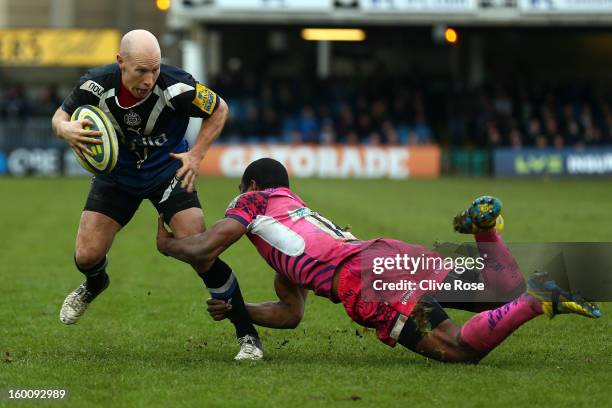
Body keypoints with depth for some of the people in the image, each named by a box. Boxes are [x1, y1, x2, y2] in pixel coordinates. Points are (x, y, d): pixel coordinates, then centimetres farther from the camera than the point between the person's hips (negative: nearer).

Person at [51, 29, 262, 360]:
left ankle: (247, 335, -2)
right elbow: (60, 116, -7)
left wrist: (196, 154, -21)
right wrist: (65, 129, -31)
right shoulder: (96, 85, -26)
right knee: (86, 256, -3)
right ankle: (94, 285, 39)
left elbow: (219, 109, -12)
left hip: (169, 170, -2)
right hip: (116, 175, 2)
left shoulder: (176, 86, -32)